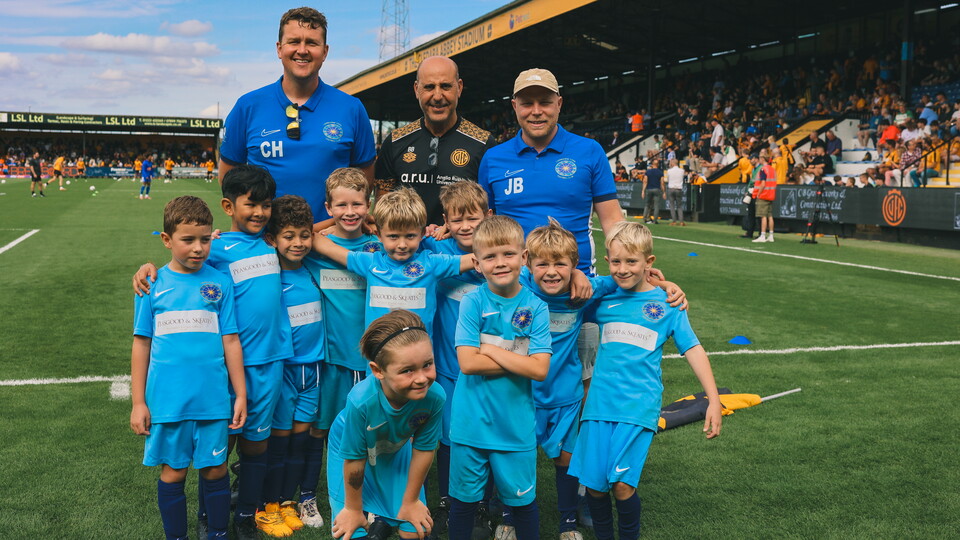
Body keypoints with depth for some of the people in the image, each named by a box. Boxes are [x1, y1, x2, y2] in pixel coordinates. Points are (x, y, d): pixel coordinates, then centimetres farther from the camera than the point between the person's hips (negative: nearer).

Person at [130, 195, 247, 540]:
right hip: (167, 401, 0)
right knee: (172, 472, 9)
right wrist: (138, 403, 3)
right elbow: (141, 345, 3)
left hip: (213, 399, 1)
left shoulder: (220, 283, 1)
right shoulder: (152, 285, 0)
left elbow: (231, 342, 4)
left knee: (215, 469, 10)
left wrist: (240, 394, 4)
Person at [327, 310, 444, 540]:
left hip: (397, 449, 3)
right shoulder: (361, 401, -41)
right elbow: (354, 459, -24)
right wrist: (353, 508, -9)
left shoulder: (435, 397, -34)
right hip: (354, 448, -2)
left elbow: (423, 449, -17)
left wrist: (411, 501, -4)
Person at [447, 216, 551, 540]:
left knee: (522, 499, 12)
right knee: (464, 497, 14)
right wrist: (518, 361, -14)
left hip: (516, 424, 0)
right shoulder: (473, 302, -8)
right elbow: (467, 363, -16)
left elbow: (540, 369, -13)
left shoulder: (535, 307, -6)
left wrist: (491, 350, -14)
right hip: (471, 420, 0)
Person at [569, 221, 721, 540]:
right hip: (599, 403, 3)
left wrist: (714, 400, -3)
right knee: (593, 484, 0)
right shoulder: (603, 298, 8)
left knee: (622, 484, -13)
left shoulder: (666, 302, 3)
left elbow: (692, 349, 3)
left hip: (638, 406, -3)